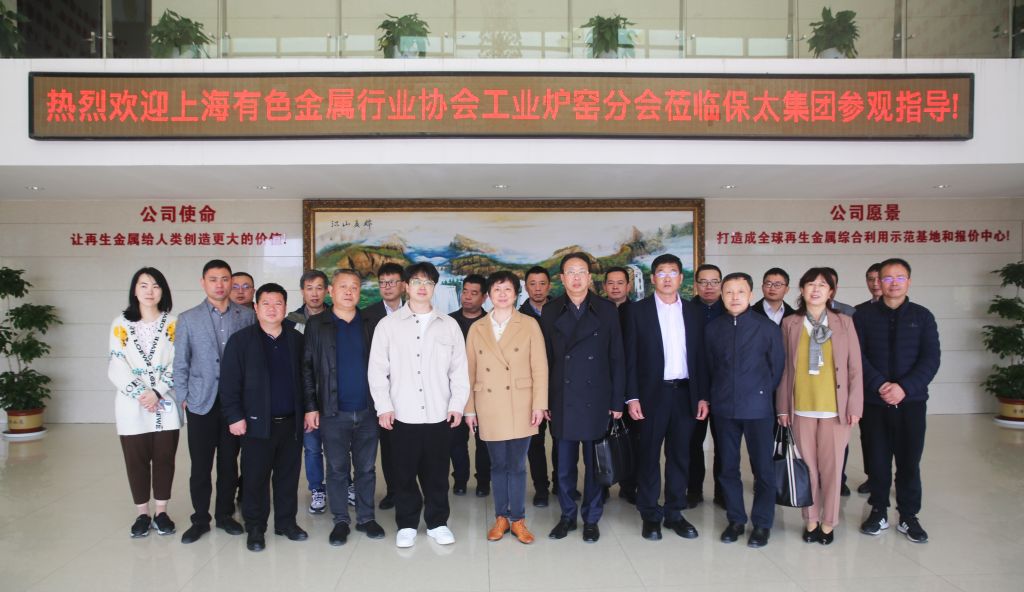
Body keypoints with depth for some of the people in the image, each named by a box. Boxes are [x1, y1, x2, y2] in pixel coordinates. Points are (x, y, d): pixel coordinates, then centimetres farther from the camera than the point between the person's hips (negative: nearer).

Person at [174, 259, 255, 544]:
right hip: (201, 401, 0)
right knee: (200, 465, 5)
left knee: (229, 462, 10)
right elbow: (180, 363, 5)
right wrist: (182, 398, 2)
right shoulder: (188, 319, 3)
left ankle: (225, 514, 26)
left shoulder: (247, 316, 1)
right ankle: (200, 519, 21)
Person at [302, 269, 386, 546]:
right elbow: (307, 368, 0)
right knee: (337, 469, 9)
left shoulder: (370, 323, 5)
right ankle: (341, 521, 22)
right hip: (333, 412, -1)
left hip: (367, 410, 2)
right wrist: (310, 407, -5)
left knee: (367, 468, 10)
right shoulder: (317, 325, 0)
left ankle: (366, 517, 24)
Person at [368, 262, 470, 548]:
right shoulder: (388, 324, 3)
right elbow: (378, 369, 1)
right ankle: (407, 524, 23)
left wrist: (457, 404, -1)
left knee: (437, 472, 9)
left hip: (439, 415, 1)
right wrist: (383, 406, -6)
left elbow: (459, 369, 6)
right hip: (402, 415, -1)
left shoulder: (449, 325, 7)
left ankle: (437, 522, 25)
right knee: (404, 472, 8)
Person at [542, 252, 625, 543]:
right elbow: (546, 359, 4)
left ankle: (591, 519, 24)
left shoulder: (606, 310, 2)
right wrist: (543, 401, 0)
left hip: (596, 400, -1)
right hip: (562, 401, 1)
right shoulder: (550, 312, 4)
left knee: (595, 463, 8)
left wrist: (617, 402, -2)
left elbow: (617, 358, 1)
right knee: (564, 464, 10)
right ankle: (567, 515, 27)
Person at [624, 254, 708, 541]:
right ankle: (650, 515, 17)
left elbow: (700, 357, 9)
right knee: (649, 455, 4)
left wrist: (702, 396, 3)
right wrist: (632, 397, -9)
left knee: (680, 455, 9)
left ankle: (675, 512, 22)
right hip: (652, 392, -3)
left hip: (685, 392, 3)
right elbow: (631, 356, -3)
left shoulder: (693, 312, 9)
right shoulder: (639, 310, 0)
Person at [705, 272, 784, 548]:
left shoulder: (767, 327, -3)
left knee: (763, 468, 4)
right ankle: (735, 519, 24)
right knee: (728, 467, 10)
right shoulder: (712, 328, 5)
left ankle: (762, 523, 19)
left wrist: (765, 396, 5)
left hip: (758, 408, -2)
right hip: (723, 409, 3)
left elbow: (777, 368, 3)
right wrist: (714, 397, 8)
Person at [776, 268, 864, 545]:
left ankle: (828, 522, 19)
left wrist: (855, 406, -3)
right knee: (807, 466, 7)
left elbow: (854, 367, 2)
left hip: (835, 408, 0)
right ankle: (811, 520, 21)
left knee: (831, 467, 5)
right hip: (802, 407, 1)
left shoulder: (843, 322, 2)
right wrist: (783, 407, 1)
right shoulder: (790, 324, 3)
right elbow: (784, 367, 3)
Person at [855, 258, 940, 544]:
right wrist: (879, 385, -16)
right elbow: (858, 356, -3)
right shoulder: (864, 316, 3)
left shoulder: (922, 316, 4)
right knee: (877, 459, 7)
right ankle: (878, 511, 21)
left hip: (911, 401, 0)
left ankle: (909, 516, 19)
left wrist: (905, 387, -15)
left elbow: (931, 359, -3)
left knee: (909, 460, 6)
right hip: (874, 402, 0)